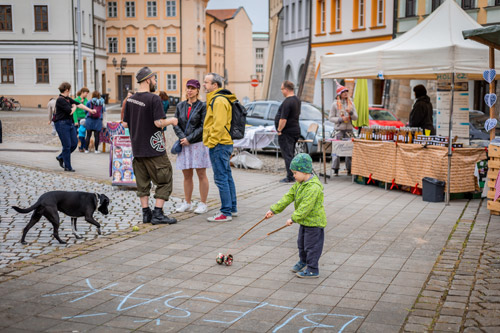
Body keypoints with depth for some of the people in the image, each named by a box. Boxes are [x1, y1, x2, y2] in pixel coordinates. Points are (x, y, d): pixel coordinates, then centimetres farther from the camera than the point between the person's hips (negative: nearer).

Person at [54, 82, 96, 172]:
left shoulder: (68, 99, 12)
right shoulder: (60, 100, -16)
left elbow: (79, 104, 18)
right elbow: (70, 111, -20)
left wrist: (90, 110, 18)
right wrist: (74, 107, 1)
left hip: (70, 123, 9)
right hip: (62, 124, -9)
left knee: (74, 143, 9)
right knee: (67, 145, -5)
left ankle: (61, 157, 27)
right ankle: (67, 167, 5)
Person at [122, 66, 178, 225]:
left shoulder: (130, 99, 7)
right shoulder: (154, 99, -14)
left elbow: (125, 124, 11)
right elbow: (159, 122, -20)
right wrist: (171, 121, -2)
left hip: (137, 148, 7)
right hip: (154, 149, -7)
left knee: (142, 182, 13)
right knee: (164, 181, 3)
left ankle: (146, 213, 16)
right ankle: (157, 214, 1)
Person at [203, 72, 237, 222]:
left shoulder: (219, 100, -15)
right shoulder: (216, 99, 19)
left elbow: (219, 124, -22)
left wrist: (211, 142, -19)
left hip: (219, 144, -11)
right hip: (225, 143, 11)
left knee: (221, 178, -8)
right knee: (227, 176, 15)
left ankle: (226, 213, -6)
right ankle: (232, 208, 24)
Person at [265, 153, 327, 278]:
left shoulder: (314, 187, -28)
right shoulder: (299, 184, 4)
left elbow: (306, 207, -31)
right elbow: (288, 197, 5)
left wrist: (293, 218, -29)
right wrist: (274, 210, 1)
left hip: (314, 222, -10)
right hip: (305, 221, 10)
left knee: (311, 246, 1)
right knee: (301, 243, 23)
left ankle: (312, 269, 12)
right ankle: (303, 262, 42)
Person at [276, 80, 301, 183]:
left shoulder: (287, 102, -20)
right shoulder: (297, 100, 11)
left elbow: (283, 119, -24)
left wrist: (279, 130, -14)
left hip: (287, 132, -10)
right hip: (296, 130, 10)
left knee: (287, 155, -5)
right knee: (291, 154, 17)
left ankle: (290, 177, -3)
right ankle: (294, 175, 21)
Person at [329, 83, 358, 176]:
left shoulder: (351, 104, 12)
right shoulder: (335, 104, 2)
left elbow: (355, 117, 9)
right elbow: (331, 118, 0)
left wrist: (351, 112, -10)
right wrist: (341, 119, -13)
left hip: (349, 130, 3)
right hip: (339, 130, -3)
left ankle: (349, 169, 8)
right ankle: (335, 170, -3)